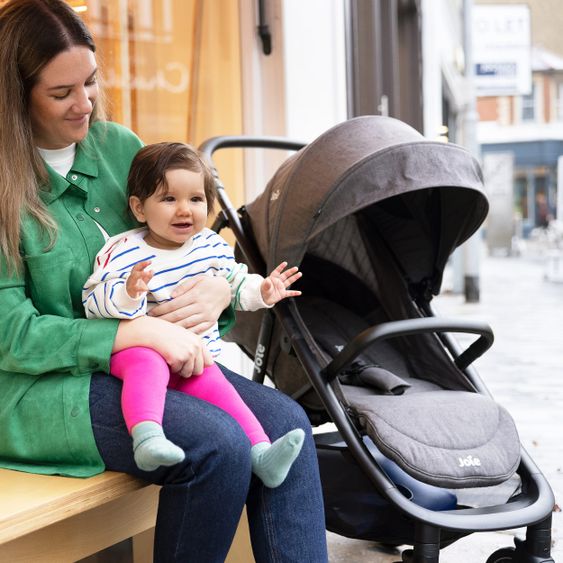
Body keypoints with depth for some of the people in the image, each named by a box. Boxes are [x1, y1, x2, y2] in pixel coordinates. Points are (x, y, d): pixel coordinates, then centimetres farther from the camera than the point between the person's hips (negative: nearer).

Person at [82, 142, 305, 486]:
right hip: (135, 348, -4)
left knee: (213, 384, -20)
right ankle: (147, 436, -55)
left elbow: (234, 283, 24)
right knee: (148, 365, -36)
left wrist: (261, 291, 6)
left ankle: (260, 451, -23)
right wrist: (127, 293, -36)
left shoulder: (211, 246, 7)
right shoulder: (123, 253, -11)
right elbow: (94, 304, -17)